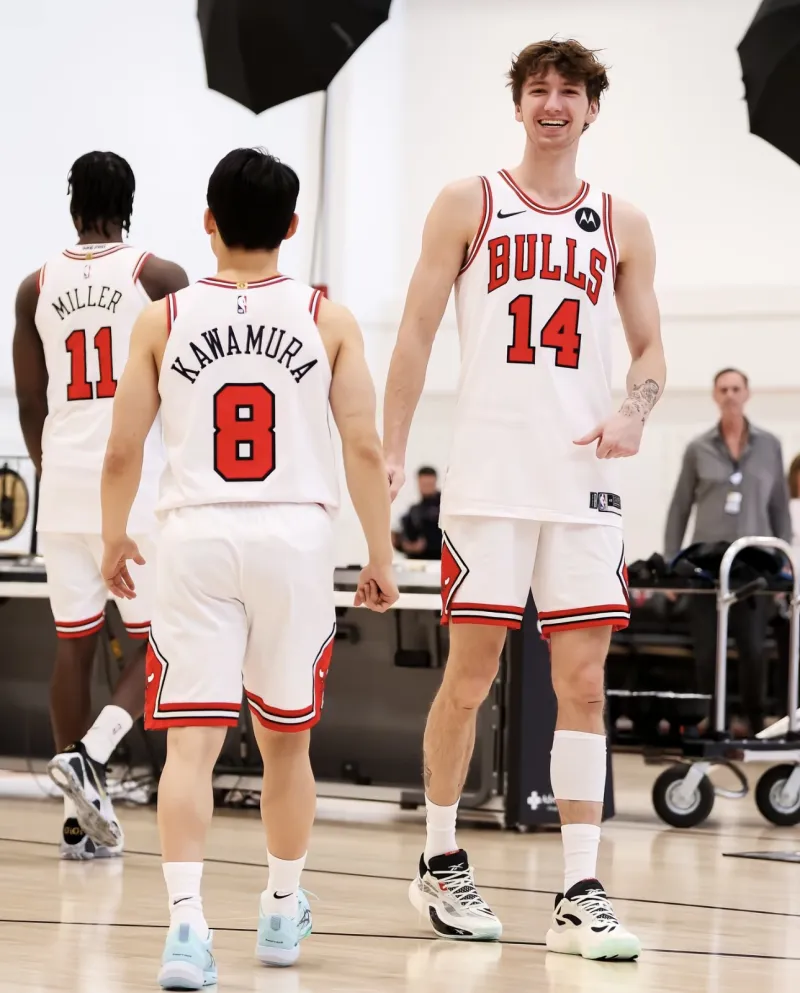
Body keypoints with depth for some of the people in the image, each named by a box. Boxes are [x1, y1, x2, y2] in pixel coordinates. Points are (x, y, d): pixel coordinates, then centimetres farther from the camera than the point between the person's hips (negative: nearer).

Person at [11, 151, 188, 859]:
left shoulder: (37, 287, 8)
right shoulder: (159, 277, -2)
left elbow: (30, 408, 12)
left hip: (64, 481, 4)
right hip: (139, 481, -4)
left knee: (74, 642, 9)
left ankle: (82, 816, 11)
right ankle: (90, 752, -17)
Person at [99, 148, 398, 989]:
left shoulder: (165, 318, 2)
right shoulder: (327, 318, 2)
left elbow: (122, 451, 3)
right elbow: (364, 447, -1)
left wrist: (113, 539, 19)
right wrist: (381, 556, 8)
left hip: (196, 537, -1)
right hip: (294, 537, 1)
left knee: (191, 740, -4)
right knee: (285, 740, 16)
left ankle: (186, 921, -19)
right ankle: (282, 911, 30)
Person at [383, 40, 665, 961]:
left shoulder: (621, 225, 11)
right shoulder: (467, 205, 4)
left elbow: (649, 349, 14)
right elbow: (417, 333, 3)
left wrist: (632, 412, -7)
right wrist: (389, 452, -4)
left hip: (582, 481, 2)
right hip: (488, 478, -2)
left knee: (582, 682, -1)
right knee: (469, 674, 2)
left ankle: (579, 895, 0)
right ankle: (440, 864, 19)